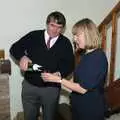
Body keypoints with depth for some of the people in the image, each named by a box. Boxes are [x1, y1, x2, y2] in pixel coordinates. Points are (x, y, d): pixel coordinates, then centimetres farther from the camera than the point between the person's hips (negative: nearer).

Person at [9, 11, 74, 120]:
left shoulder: (66, 43, -2)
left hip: (52, 88, 0)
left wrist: (60, 73, -22)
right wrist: (22, 57, -21)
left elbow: (70, 64, -1)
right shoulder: (33, 36, -3)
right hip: (30, 85, 0)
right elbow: (14, 48, 1)